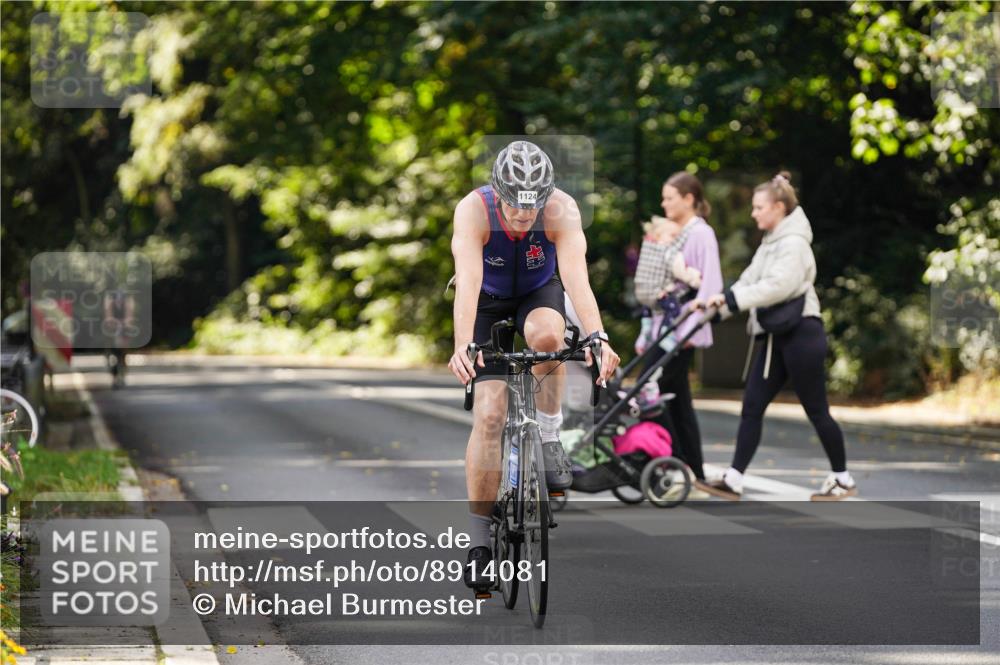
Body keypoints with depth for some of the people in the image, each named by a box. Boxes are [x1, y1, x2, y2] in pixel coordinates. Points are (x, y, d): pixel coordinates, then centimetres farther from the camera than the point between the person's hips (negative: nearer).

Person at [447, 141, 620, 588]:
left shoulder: (562, 210, -31)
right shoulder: (473, 210, -32)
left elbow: (576, 276, -43)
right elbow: (468, 282, -44)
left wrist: (598, 338, -59)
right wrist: (463, 347, -59)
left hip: (539, 294, 0)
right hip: (488, 302, 0)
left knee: (547, 335, -37)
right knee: (489, 414, -13)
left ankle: (549, 437, -13)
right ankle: (479, 541, -5)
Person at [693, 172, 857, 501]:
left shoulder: (794, 243, -13)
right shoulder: (771, 242, 16)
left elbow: (778, 286, -26)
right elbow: (750, 281, 11)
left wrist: (730, 299, -29)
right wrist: (720, 305, -3)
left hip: (801, 334, -9)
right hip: (778, 337, 9)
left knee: (816, 411, 0)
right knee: (752, 406, 1)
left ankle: (843, 480, 12)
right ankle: (734, 480, -2)